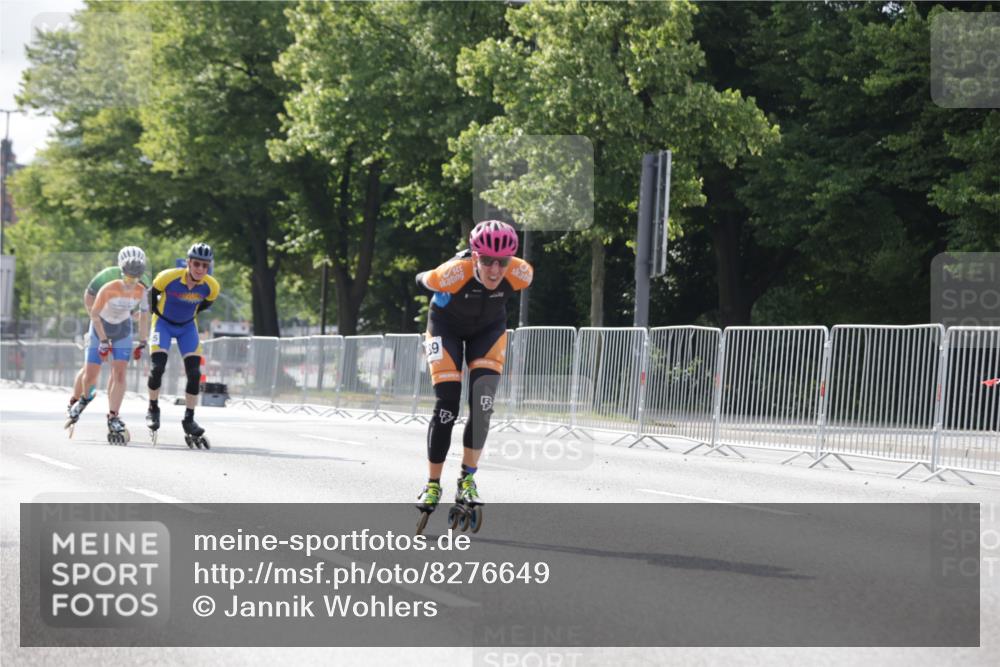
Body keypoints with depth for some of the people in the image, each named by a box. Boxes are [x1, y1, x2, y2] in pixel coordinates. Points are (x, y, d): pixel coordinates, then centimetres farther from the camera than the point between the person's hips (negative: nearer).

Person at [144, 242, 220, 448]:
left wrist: (188, 313, 9)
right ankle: (153, 409, 5)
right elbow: (153, 294, -8)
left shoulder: (212, 287, -21)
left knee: (194, 373, -8)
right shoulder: (168, 277, -29)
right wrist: (157, 313, 2)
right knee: (157, 367, -18)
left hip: (187, 326, 3)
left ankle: (189, 420, 2)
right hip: (164, 323, -2)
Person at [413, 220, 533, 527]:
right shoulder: (454, 273, -38)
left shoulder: (520, 274, -31)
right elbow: (423, 280, -15)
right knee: (446, 407, -10)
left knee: (482, 405, -14)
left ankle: (467, 480, -1)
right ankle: (432, 485, 2)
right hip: (447, 326, -2)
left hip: (488, 329, 2)